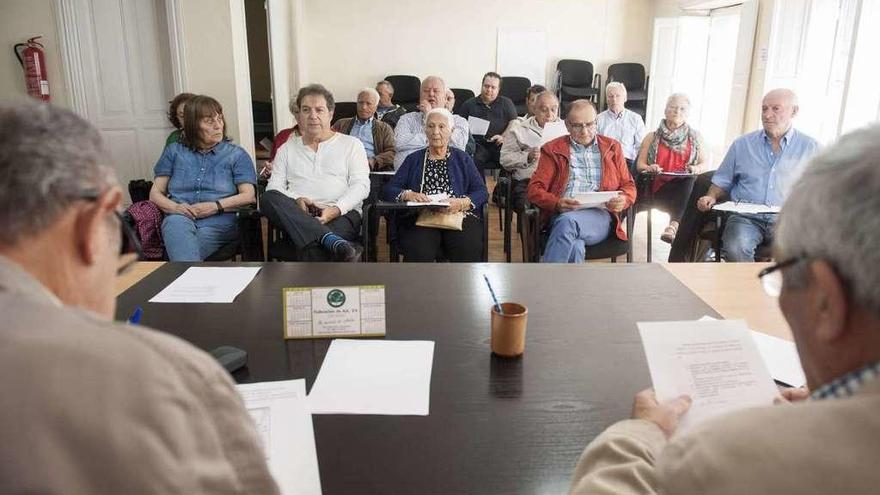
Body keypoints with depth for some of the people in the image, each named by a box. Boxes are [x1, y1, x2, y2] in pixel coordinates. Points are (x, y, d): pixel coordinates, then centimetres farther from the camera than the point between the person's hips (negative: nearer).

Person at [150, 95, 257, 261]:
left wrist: (216, 206, -11)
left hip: (218, 223, -1)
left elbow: (249, 196, 3)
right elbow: (155, 193, 16)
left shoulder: (236, 154, 15)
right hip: (179, 218, 2)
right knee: (176, 222, -37)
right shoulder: (174, 151, 21)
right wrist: (174, 207, -7)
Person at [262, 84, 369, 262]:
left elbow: (361, 185, 3)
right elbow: (274, 188, 14)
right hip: (297, 214, 4)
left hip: (341, 214, -4)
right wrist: (296, 200, -9)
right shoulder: (287, 149, 24)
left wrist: (336, 209, -16)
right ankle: (334, 242, -43)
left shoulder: (351, 144, 16)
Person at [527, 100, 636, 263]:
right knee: (574, 247, -36)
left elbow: (629, 186, 22)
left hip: (600, 216, 0)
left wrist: (623, 200, -4)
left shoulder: (612, 147, 22)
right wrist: (557, 204, -13)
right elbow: (534, 190, 8)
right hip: (562, 214, 0)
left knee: (567, 222, -36)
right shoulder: (552, 150, 17)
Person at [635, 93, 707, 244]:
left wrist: (696, 168, -8)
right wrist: (649, 168, -13)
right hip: (661, 188, -2)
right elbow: (640, 165, 10)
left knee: (690, 178, -36)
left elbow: (704, 163, 16)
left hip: (687, 186, 2)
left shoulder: (695, 137, 20)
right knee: (687, 180, -35)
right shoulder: (652, 137, 15)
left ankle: (673, 226, -47)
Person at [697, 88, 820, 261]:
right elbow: (723, 182, 20)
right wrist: (712, 197, -1)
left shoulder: (811, 148, 11)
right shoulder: (742, 144, 15)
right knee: (736, 249, -32)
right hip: (746, 217, 1)